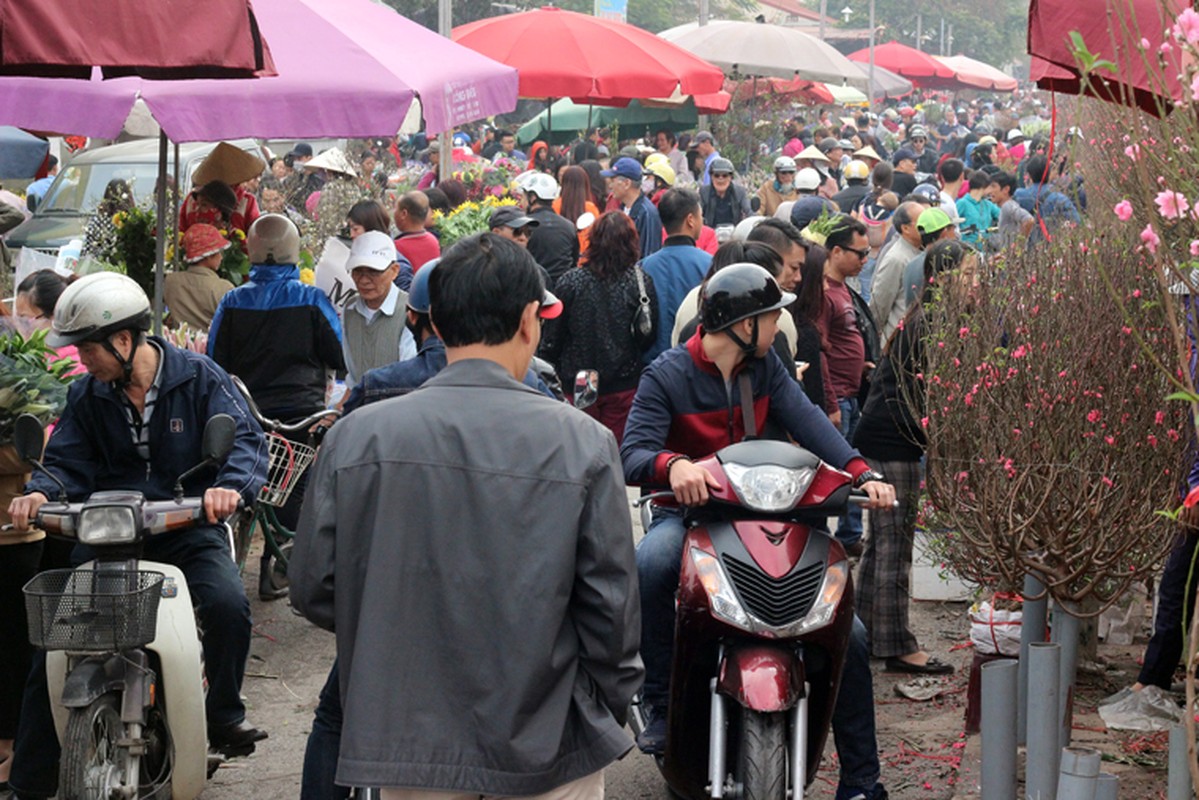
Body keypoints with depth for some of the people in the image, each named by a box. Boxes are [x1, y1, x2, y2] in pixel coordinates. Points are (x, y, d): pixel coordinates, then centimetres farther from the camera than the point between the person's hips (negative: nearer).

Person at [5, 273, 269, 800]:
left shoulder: (198, 376, -3)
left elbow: (244, 439, -11)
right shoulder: (86, 394, 8)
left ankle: (224, 716, -4)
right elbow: (68, 461, 4)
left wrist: (230, 485, -32)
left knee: (228, 603, -31)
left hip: (188, 526, -3)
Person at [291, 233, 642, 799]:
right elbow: (610, 604, -8)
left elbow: (313, 590, 0)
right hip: (546, 749, -1)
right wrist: (611, 709, 9)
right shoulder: (582, 443, -11)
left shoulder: (355, 435, -6)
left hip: (404, 741, 2)